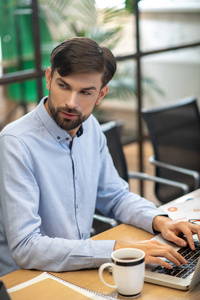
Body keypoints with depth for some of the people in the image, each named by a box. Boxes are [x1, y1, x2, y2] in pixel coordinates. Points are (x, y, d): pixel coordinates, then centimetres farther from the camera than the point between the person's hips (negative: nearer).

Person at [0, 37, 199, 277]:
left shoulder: (90, 128, 2)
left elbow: (115, 196, 15)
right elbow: (25, 248, -25)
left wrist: (159, 221, -3)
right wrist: (118, 250, -28)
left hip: (79, 269, 6)